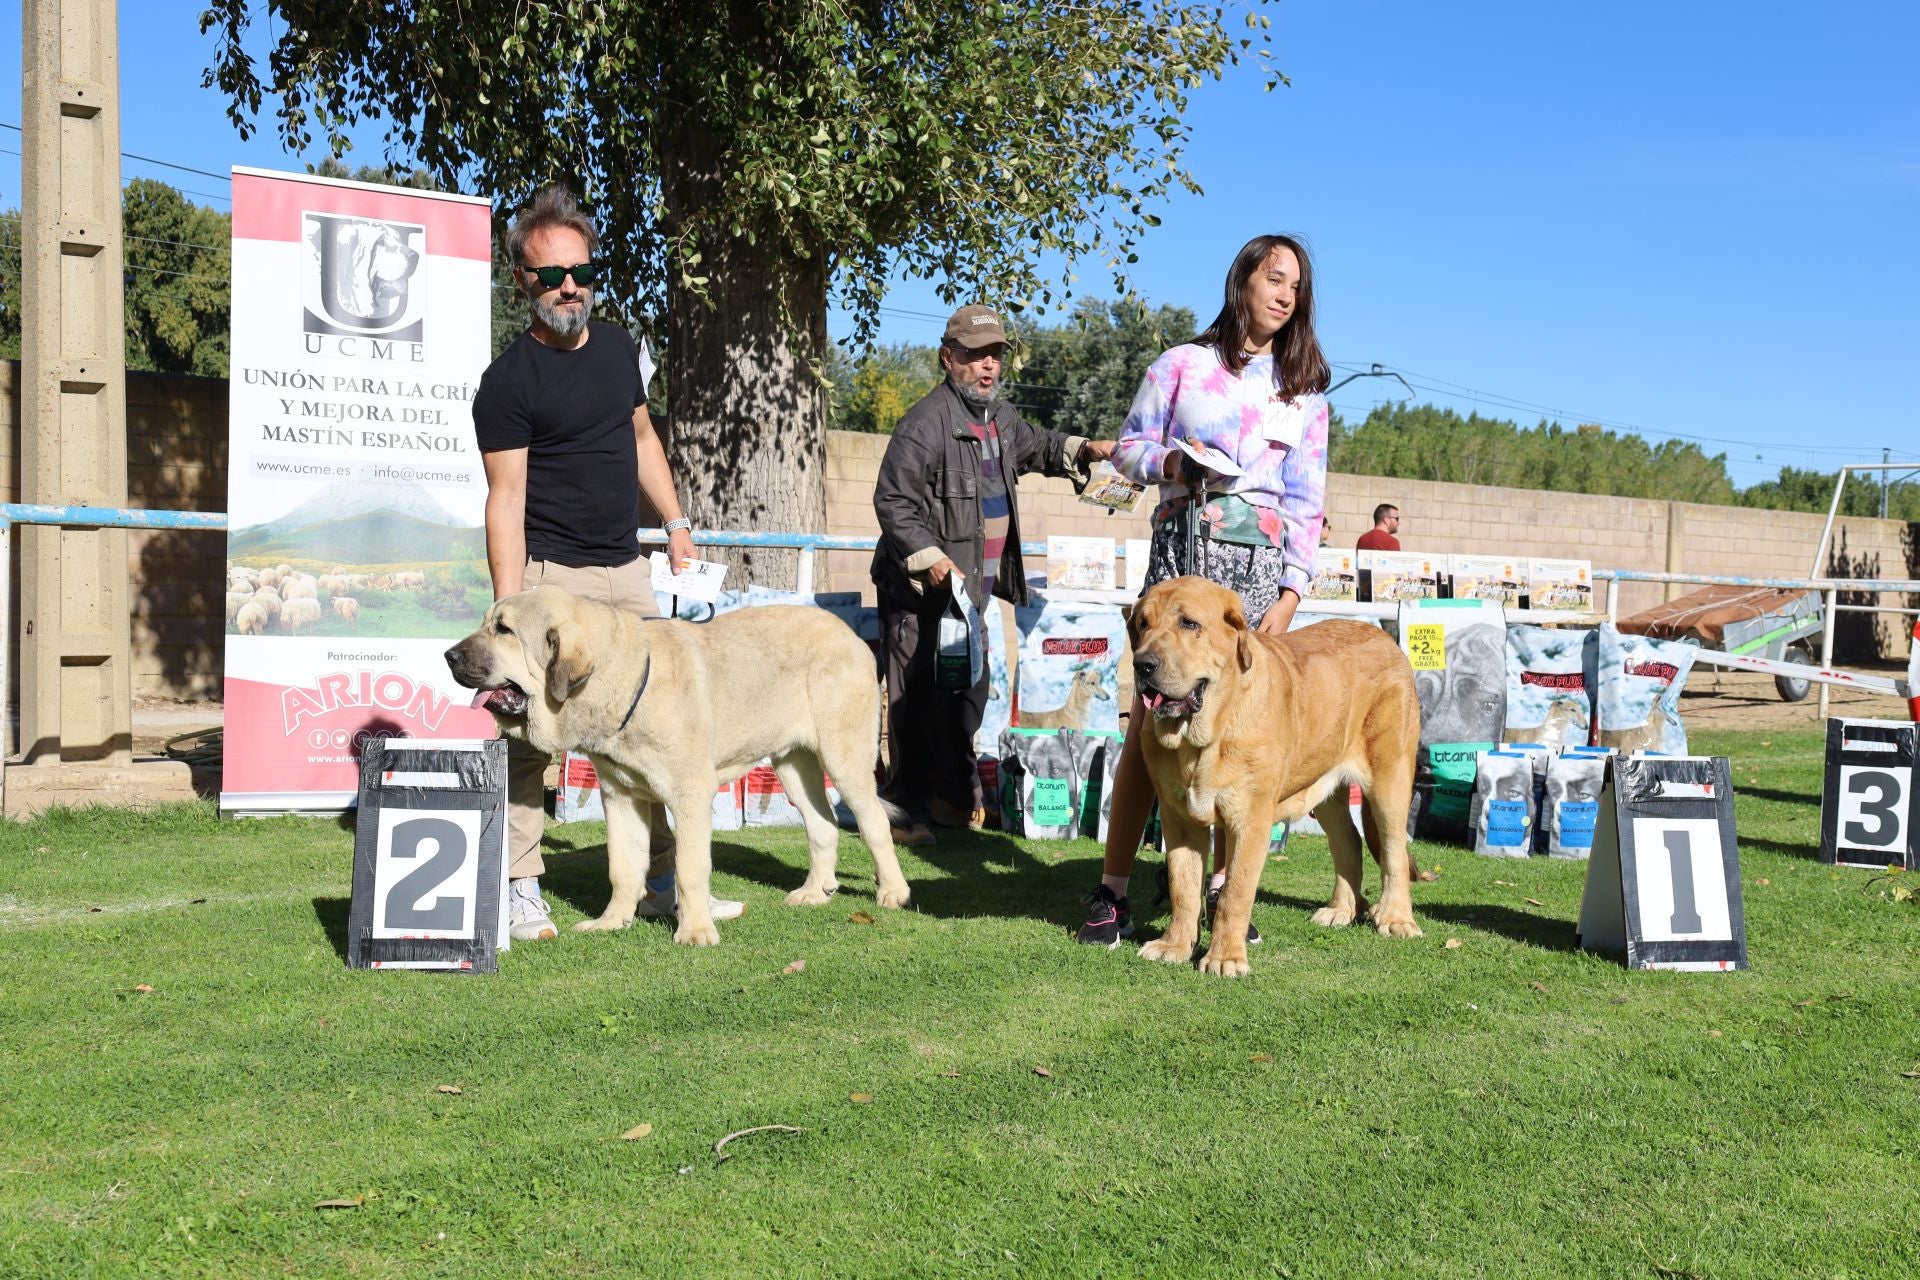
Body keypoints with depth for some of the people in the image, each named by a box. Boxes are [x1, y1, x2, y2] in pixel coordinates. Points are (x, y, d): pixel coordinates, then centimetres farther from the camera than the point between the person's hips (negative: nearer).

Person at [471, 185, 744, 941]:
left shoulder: (619, 348, 10)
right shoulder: (509, 381, -10)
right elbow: (506, 495, -13)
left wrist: (674, 519, 18)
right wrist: (507, 607, -19)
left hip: (627, 569, 7)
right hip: (552, 574, -6)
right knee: (530, 735, -6)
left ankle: (664, 881, 17)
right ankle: (519, 891, 4)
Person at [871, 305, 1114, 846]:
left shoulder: (1000, 417, 13)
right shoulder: (928, 420, -15)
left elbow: (1035, 447, 34)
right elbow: (892, 501, -17)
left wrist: (1083, 450, 17)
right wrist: (932, 559, -23)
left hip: (972, 587, 9)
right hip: (922, 589, -9)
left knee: (969, 691, 17)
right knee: (918, 697, -7)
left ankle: (956, 795, 31)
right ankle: (905, 805, 2)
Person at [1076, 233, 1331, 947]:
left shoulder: (1304, 391, 14)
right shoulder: (1183, 365, 10)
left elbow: (1306, 501, 10)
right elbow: (1129, 446, 13)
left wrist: (1291, 594, 0)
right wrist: (1169, 462, -10)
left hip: (1261, 565, 2)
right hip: (1182, 549, -2)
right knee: (1150, 719, -7)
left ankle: (1225, 888, 10)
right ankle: (1112, 891, 0)